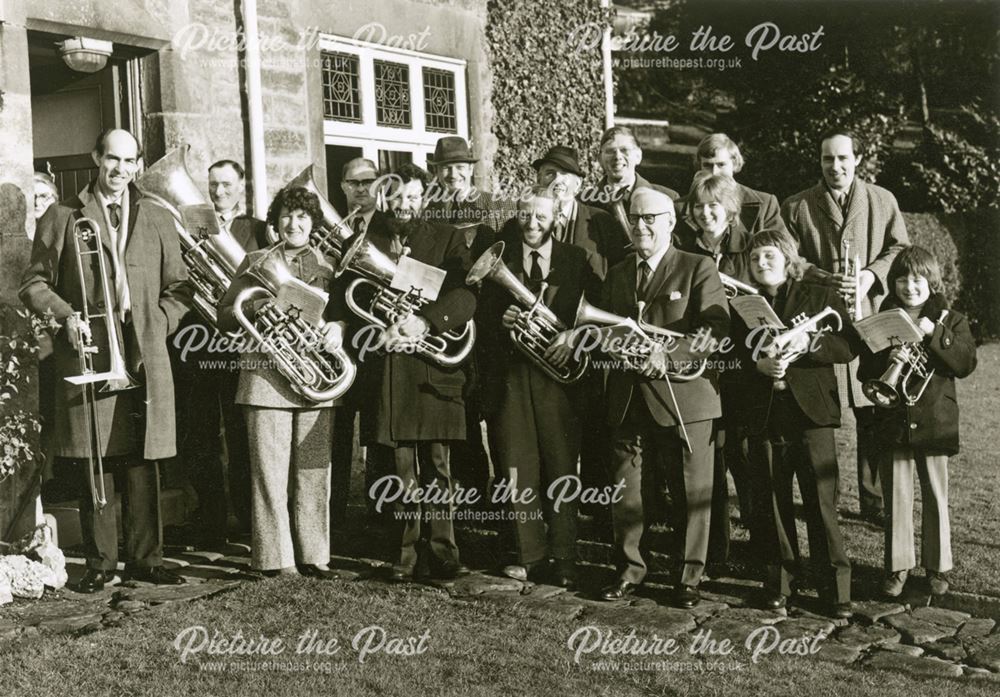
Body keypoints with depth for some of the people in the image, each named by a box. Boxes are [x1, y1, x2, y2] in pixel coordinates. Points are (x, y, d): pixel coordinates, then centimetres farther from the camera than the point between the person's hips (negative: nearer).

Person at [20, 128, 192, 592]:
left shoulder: (158, 221, 17)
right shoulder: (62, 218, 10)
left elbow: (178, 288, 16)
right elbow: (34, 283, 8)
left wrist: (157, 324, 0)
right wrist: (66, 315, -9)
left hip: (145, 357, 2)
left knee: (142, 464, 2)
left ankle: (146, 559, 10)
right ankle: (100, 563, 9)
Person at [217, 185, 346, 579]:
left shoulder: (327, 265, 15)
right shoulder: (256, 262, 9)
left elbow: (343, 314, 18)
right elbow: (224, 318, 7)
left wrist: (338, 327, -5)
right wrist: (256, 309, -12)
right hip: (267, 378, -2)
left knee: (314, 472, 2)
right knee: (270, 473, -4)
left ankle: (313, 557, 10)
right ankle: (275, 559, 3)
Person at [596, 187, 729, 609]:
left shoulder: (698, 269, 0)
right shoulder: (617, 275, 17)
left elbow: (715, 328, -11)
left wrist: (671, 356, -23)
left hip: (684, 397, -4)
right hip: (628, 399, 5)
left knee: (692, 493, 3)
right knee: (623, 491, 7)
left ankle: (690, 577, 16)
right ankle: (630, 569, 22)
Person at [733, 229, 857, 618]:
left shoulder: (820, 298, 6)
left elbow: (849, 346, -2)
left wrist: (809, 344, -18)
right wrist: (759, 365, -12)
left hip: (811, 412, -3)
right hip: (763, 415, 3)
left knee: (821, 502, -4)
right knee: (773, 503, 7)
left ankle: (835, 587, 4)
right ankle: (779, 581, 17)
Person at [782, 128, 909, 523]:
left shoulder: (882, 201, 11)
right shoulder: (796, 207, 7)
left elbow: (899, 249, 11)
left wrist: (872, 275, -8)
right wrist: (824, 278, -12)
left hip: (870, 317, 1)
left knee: (874, 414, 1)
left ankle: (875, 501, 12)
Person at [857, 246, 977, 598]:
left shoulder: (951, 321, 3)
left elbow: (965, 364, -10)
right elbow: (865, 372, 2)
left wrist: (935, 334, -18)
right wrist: (888, 359, -17)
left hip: (935, 423, -1)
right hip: (892, 423, 1)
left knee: (936, 498, 6)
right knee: (895, 499, 6)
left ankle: (938, 567, 19)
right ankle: (898, 565, 18)